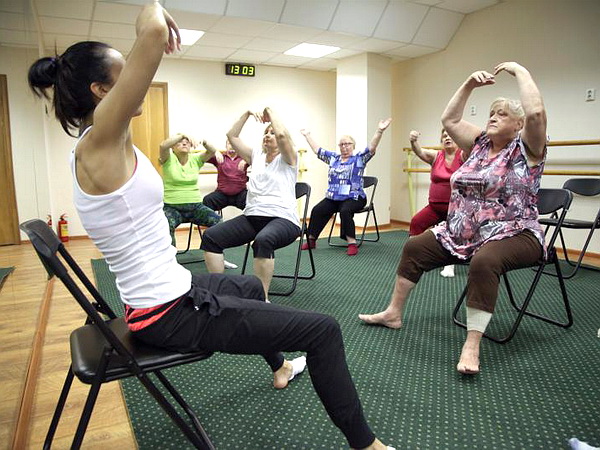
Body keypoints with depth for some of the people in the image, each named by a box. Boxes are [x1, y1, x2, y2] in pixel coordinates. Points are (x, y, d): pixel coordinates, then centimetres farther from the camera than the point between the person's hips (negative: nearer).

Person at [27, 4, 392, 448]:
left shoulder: (100, 147, 6)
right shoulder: (99, 142, -21)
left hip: (165, 294, 10)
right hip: (170, 315, -10)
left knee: (249, 286, 37)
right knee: (323, 330, -5)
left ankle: (279, 368, 58)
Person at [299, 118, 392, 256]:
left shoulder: (359, 158, 5)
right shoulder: (333, 157, 19)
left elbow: (372, 148, -10)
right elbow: (317, 150, 27)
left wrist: (379, 131, -22)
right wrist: (307, 135, 32)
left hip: (353, 197, -4)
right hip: (332, 197, 5)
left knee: (345, 211, -34)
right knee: (317, 210, -17)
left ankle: (352, 243, -28)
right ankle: (311, 240, -6)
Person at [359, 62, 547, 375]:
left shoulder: (526, 148, -5)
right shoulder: (480, 144, 12)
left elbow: (536, 112, -24)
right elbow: (450, 119, 12)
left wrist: (520, 72, -13)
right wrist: (469, 84, 5)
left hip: (513, 235, -7)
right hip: (462, 233, 7)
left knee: (484, 261, -39)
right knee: (414, 247, -1)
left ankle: (472, 345, -30)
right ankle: (393, 313, 10)